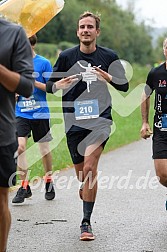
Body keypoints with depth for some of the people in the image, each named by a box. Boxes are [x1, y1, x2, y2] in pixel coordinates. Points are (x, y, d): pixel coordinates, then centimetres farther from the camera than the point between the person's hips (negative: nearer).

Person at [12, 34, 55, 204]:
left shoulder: (43, 63, -4)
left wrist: (34, 83, -18)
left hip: (40, 113, -2)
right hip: (21, 113, 2)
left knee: (44, 149, 8)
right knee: (19, 146, -13)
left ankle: (49, 182, 29)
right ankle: (24, 186, -5)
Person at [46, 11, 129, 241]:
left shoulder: (109, 57, 3)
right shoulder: (67, 56, 3)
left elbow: (124, 86, 8)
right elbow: (49, 86, 7)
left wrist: (109, 78, -13)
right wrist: (60, 84, -16)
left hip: (100, 118, -2)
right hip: (74, 120, 2)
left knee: (89, 167, -18)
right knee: (81, 174, 9)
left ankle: (86, 222, -13)